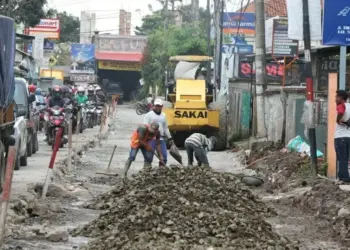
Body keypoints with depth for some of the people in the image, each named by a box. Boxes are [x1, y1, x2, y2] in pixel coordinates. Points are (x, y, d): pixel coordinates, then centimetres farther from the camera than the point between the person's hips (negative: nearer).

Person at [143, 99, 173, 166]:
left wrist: (169, 138, 25)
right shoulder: (149, 115, 1)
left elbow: (166, 128, 26)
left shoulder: (163, 115, 19)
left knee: (164, 156, 3)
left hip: (161, 139, 5)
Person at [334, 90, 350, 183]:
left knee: (342, 158, -3)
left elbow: (340, 112, -33)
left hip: (340, 137, -7)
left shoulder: (341, 106, -11)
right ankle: (342, 176, 15)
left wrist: (338, 120, -17)